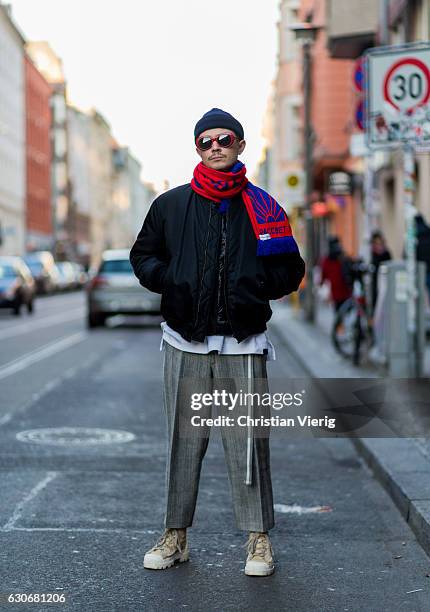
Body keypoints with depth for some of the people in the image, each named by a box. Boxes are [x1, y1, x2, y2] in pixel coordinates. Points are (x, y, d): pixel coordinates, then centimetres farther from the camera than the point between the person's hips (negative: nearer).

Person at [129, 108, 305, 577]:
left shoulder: (261, 207, 6)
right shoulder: (170, 205, 8)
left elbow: (290, 270, 9)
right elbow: (142, 255, 18)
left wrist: (256, 285, -10)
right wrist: (167, 279, -2)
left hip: (243, 345, -1)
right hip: (185, 344, 1)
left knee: (247, 442, -1)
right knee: (182, 441, 6)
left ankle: (258, 539, 9)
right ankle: (175, 535, 17)